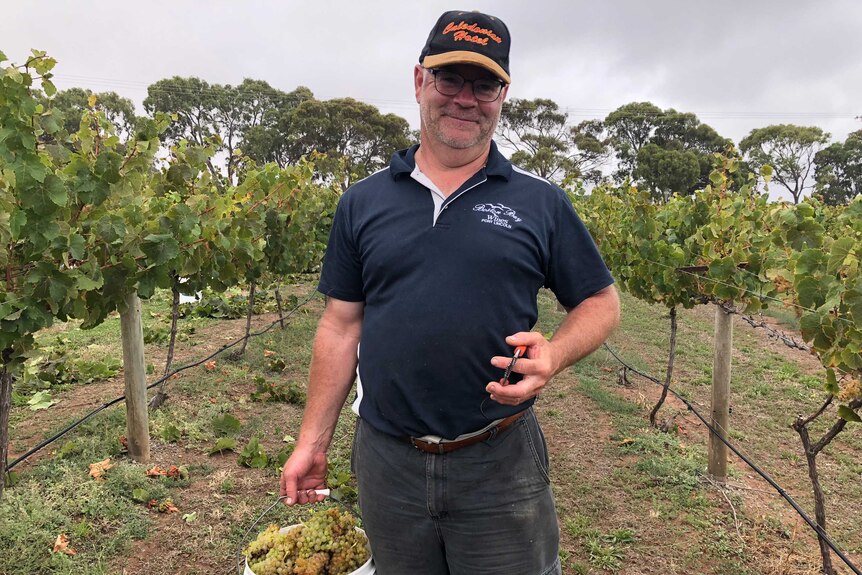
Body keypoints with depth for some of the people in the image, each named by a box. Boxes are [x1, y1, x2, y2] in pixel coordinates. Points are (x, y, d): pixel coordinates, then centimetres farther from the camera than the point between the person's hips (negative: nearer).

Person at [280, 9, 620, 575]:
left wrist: (555, 354, -17)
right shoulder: (362, 203, 3)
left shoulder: (542, 204, -2)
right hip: (386, 463, 2)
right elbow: (341, 326, 6)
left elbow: (601, 302, 4)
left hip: (500, 463, -1)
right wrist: (313, 440, 6)